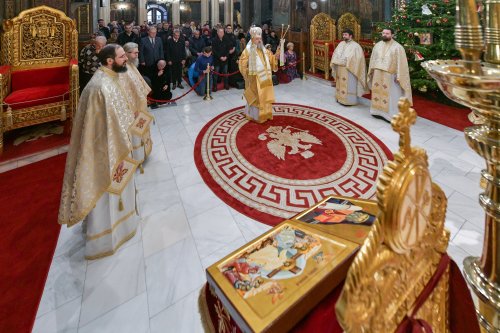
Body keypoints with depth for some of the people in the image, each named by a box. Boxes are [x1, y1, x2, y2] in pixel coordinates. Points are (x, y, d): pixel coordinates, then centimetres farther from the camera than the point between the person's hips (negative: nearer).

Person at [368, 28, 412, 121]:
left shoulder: (397, 47, -8)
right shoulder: (377, 45, 8)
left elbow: (401, 62, -10)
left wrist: (398, 76, -15)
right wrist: (371, 71, 12)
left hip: (389, 76, -5)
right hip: (377, 75, 5)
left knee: (390, 95, 0)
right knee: (377, 93, 11)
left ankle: (391, 115, 6)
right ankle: (378, 111, 24)